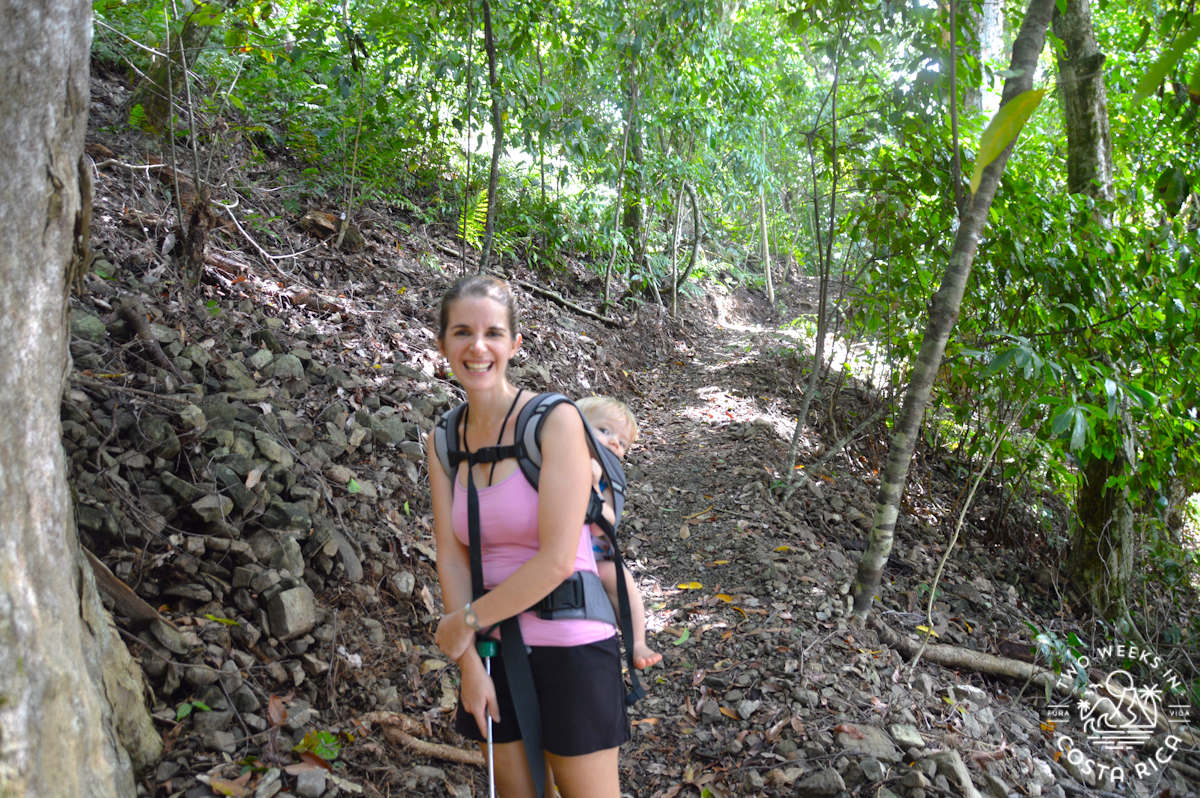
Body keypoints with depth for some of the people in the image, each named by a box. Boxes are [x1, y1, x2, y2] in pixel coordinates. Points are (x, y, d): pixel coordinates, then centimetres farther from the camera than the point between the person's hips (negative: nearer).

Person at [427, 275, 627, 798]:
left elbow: (557, 560, -20)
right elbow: (451, 557, -1)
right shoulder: (443, 440, 3)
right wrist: (469, 661, -8)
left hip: (569, 647, -5)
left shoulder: (555, 420, -15)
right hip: (493, 652, 5)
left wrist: (466, 620, -10)